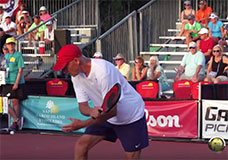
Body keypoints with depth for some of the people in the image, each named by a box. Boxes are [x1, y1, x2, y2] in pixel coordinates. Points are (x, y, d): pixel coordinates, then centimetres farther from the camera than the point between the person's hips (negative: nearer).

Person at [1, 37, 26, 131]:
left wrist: (16, 83, -14)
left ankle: (15, 124, 10)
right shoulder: (6, 55, 13)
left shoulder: (18, 55, -5)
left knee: (15, 102, -1)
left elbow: (20, 70, -9)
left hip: (17, 83, -5)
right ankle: (17, 120, 4)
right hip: (7, 83, 5)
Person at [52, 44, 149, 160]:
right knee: (81, 145, -4)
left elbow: (112, 111, -31)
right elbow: (82, 106, -5)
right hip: (104, 116, 7)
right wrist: (91, 111, -31)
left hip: (131, 116, -7)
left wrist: (82, 124, -32)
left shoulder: (102, 71, -32)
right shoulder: (76, 75, -8)